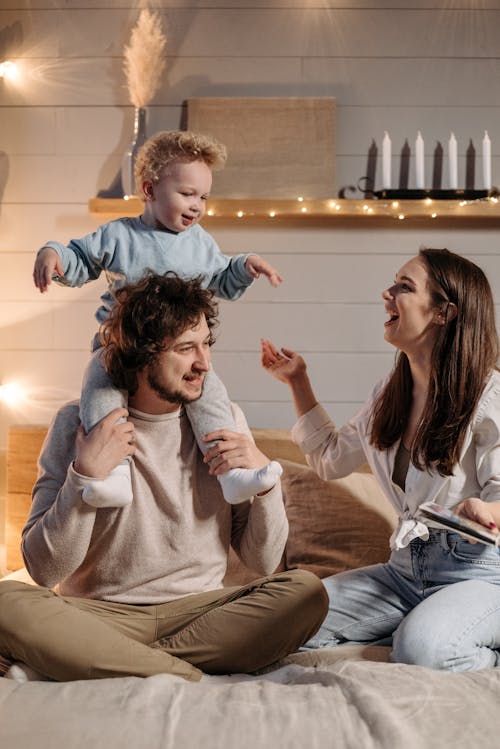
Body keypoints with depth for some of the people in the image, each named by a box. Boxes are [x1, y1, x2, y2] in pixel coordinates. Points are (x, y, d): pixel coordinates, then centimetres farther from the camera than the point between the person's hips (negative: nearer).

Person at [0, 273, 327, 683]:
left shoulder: (225, 421, 3)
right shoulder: (80, 423, -3)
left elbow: (262, 562, 5)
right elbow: (45, 571, -8)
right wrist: (85, 476, -19)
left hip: (198, 611, 2)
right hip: (101, 615, -1)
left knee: (306, 591, -24)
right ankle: (189, 677, -23)